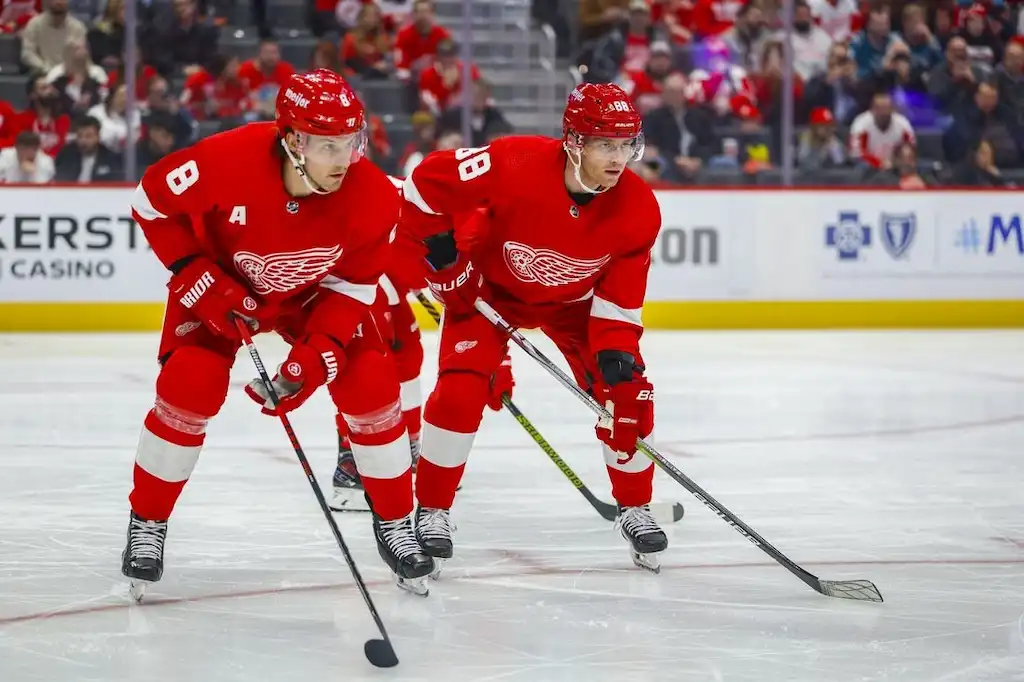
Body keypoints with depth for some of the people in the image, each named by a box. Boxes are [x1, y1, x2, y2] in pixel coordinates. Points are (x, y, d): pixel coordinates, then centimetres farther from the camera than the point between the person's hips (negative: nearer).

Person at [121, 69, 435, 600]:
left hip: (314, 294, 2)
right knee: (189, 388, -19)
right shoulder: (227, 162, -37)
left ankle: (395, 525, 9)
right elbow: (152, 202, -19)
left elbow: (351, 286, -16)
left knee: (371, 386, -12)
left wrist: (317, 355, -28)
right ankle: (146, 526, 2)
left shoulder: (372, 198, -29)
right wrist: (197, 279, -24)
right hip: (221, 282, -2)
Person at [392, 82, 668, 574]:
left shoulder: (638, 208, -24)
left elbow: (621, 289, -14)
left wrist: (616, 348, -26)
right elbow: (428, 180, -25)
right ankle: (432, 511, -1)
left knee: (625, 391, -8)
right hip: (490, 286, -3)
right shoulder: (516, 165, -36)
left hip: (573, 301, 3)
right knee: (460, 391, -18)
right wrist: (440, 247, -18)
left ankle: (635, 509, 11)